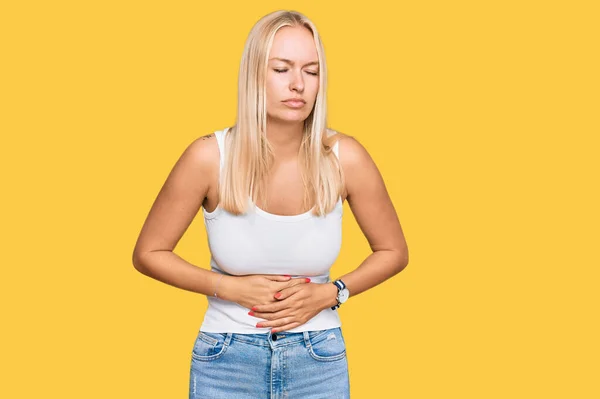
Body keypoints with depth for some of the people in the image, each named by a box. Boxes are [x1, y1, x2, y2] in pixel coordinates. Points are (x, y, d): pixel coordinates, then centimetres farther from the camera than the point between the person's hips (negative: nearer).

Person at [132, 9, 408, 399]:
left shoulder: (345, 157, -13)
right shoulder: (210, 156, -16)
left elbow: (393, 252, 2)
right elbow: (148, 254, -4)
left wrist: (329, 294, -12)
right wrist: (232, 288, -14)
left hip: (320, 361, 1)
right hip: (226, 360, -1)